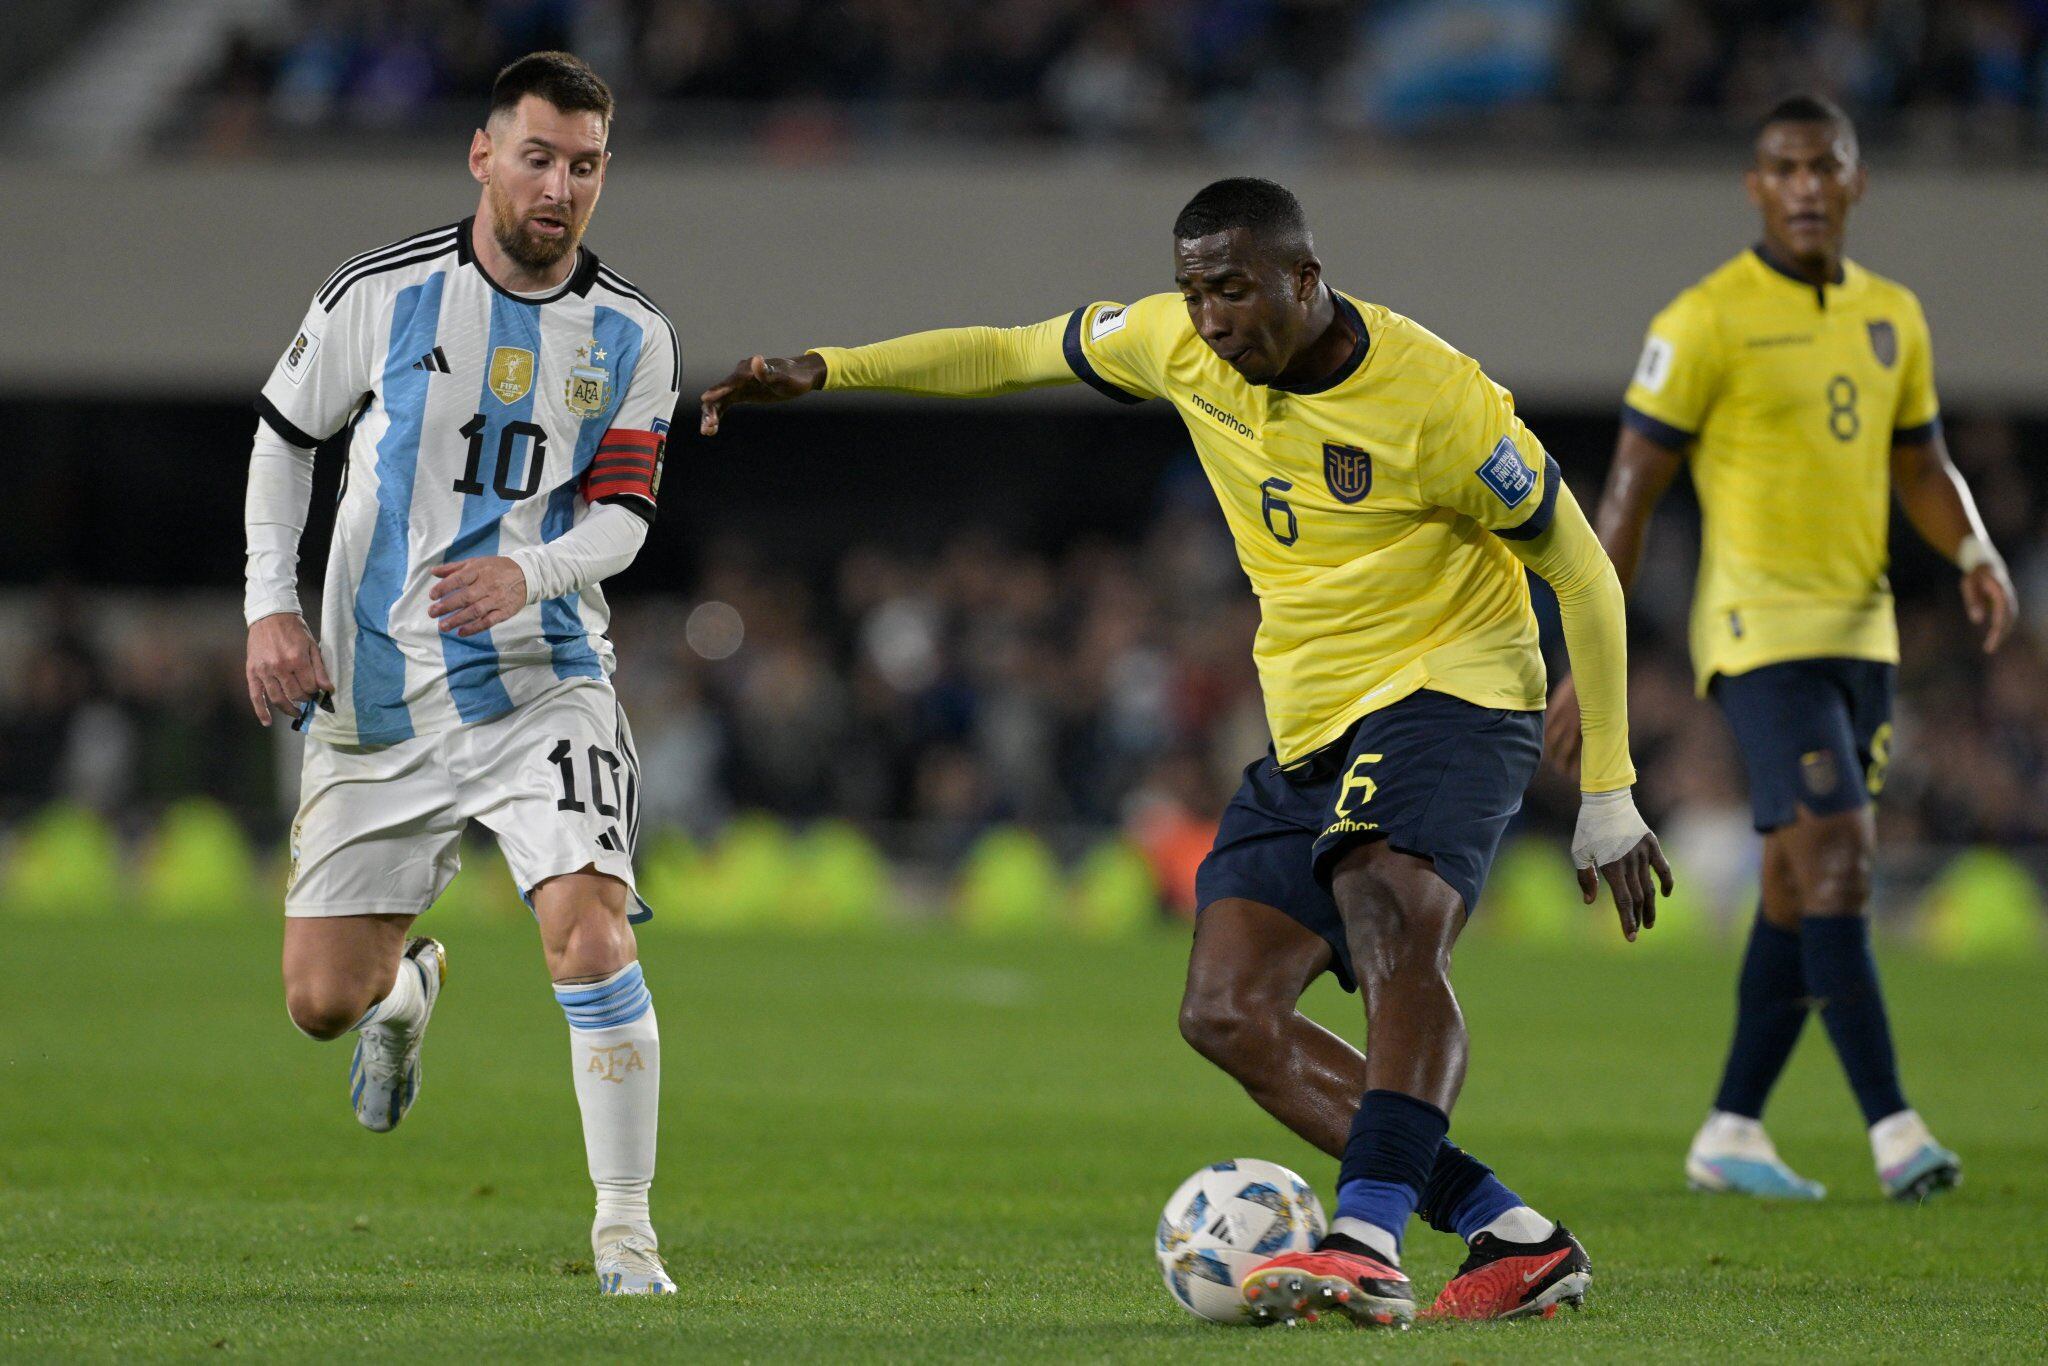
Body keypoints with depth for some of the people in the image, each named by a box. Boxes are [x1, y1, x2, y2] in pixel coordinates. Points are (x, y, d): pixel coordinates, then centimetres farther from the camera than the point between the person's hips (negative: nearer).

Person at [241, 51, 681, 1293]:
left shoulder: (632, 337, -2)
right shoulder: (382, 298, -4)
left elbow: (622, 518, -4)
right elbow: (285, 436, 10)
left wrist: (527, 572, -26)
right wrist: (272, 608, 1)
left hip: (544, 688, -1)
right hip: (376, 700, 1)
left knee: (589, 926, -24)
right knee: (322, 1001, 4)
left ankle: (627, 1233, -14)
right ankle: (410, 985, 44)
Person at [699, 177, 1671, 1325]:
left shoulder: (1438, 399, -18)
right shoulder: (1179, 345, -2)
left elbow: (1583, 573, -9)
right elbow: (1016, 354, 15)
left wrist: (1610, 795, -9)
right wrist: (826, 370, 6)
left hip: (1449, 693, -7)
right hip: (1310, 731, 7)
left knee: (1392, 926, -35)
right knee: (1229, 1013, -7)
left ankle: (1368, 1246, -43)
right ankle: (1516, 1240, -8)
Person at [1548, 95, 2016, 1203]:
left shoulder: (1891, 317, 11)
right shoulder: (1707, 321, -8)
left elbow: (1922, 467, 19)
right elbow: (1630, 489, -7)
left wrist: (1975, 554, -3)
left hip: (1861, 633, 7)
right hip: (1761, 631, -7)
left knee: (1802, 888, 9)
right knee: (1835, 854, -17)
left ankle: (1730, 1134, 17)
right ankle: (1892, 1129, -19)